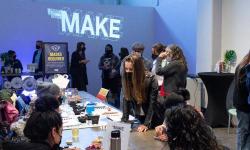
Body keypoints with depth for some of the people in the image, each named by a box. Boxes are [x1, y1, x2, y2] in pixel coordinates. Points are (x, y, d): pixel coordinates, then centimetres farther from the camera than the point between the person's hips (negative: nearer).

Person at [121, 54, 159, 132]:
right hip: (138, 117, 4)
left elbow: (152, 103, -22)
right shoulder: (126, 78, -10)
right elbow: (126, 99, -7)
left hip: (152, 117, -4)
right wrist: (124, 120, -14)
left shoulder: (150, 79, -22)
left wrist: (146, 124, -25)